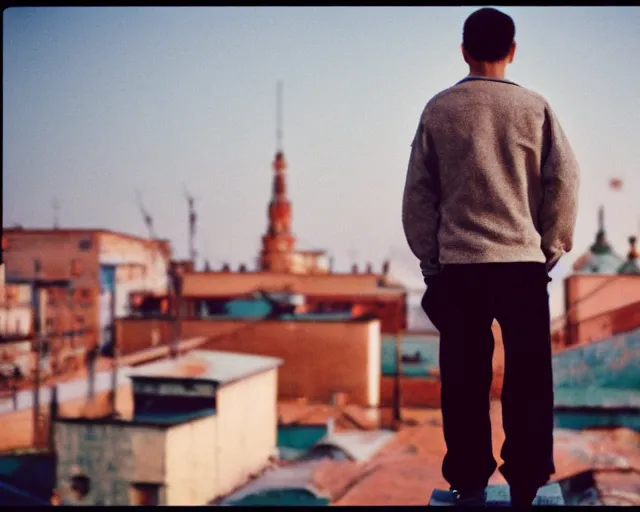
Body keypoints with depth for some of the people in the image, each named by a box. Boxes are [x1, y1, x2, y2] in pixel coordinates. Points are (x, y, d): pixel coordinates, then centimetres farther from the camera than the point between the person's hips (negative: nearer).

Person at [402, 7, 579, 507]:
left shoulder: (439, 110, 3)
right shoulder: (534, 108, 2)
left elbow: (418, 194, 3)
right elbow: (564, 182, -1)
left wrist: (430, 259, 10)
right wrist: (551, 250, 8)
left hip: (457, 265, 1)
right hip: (523, 263, 0)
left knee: (465, 382, 7)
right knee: (528, 381, 6)